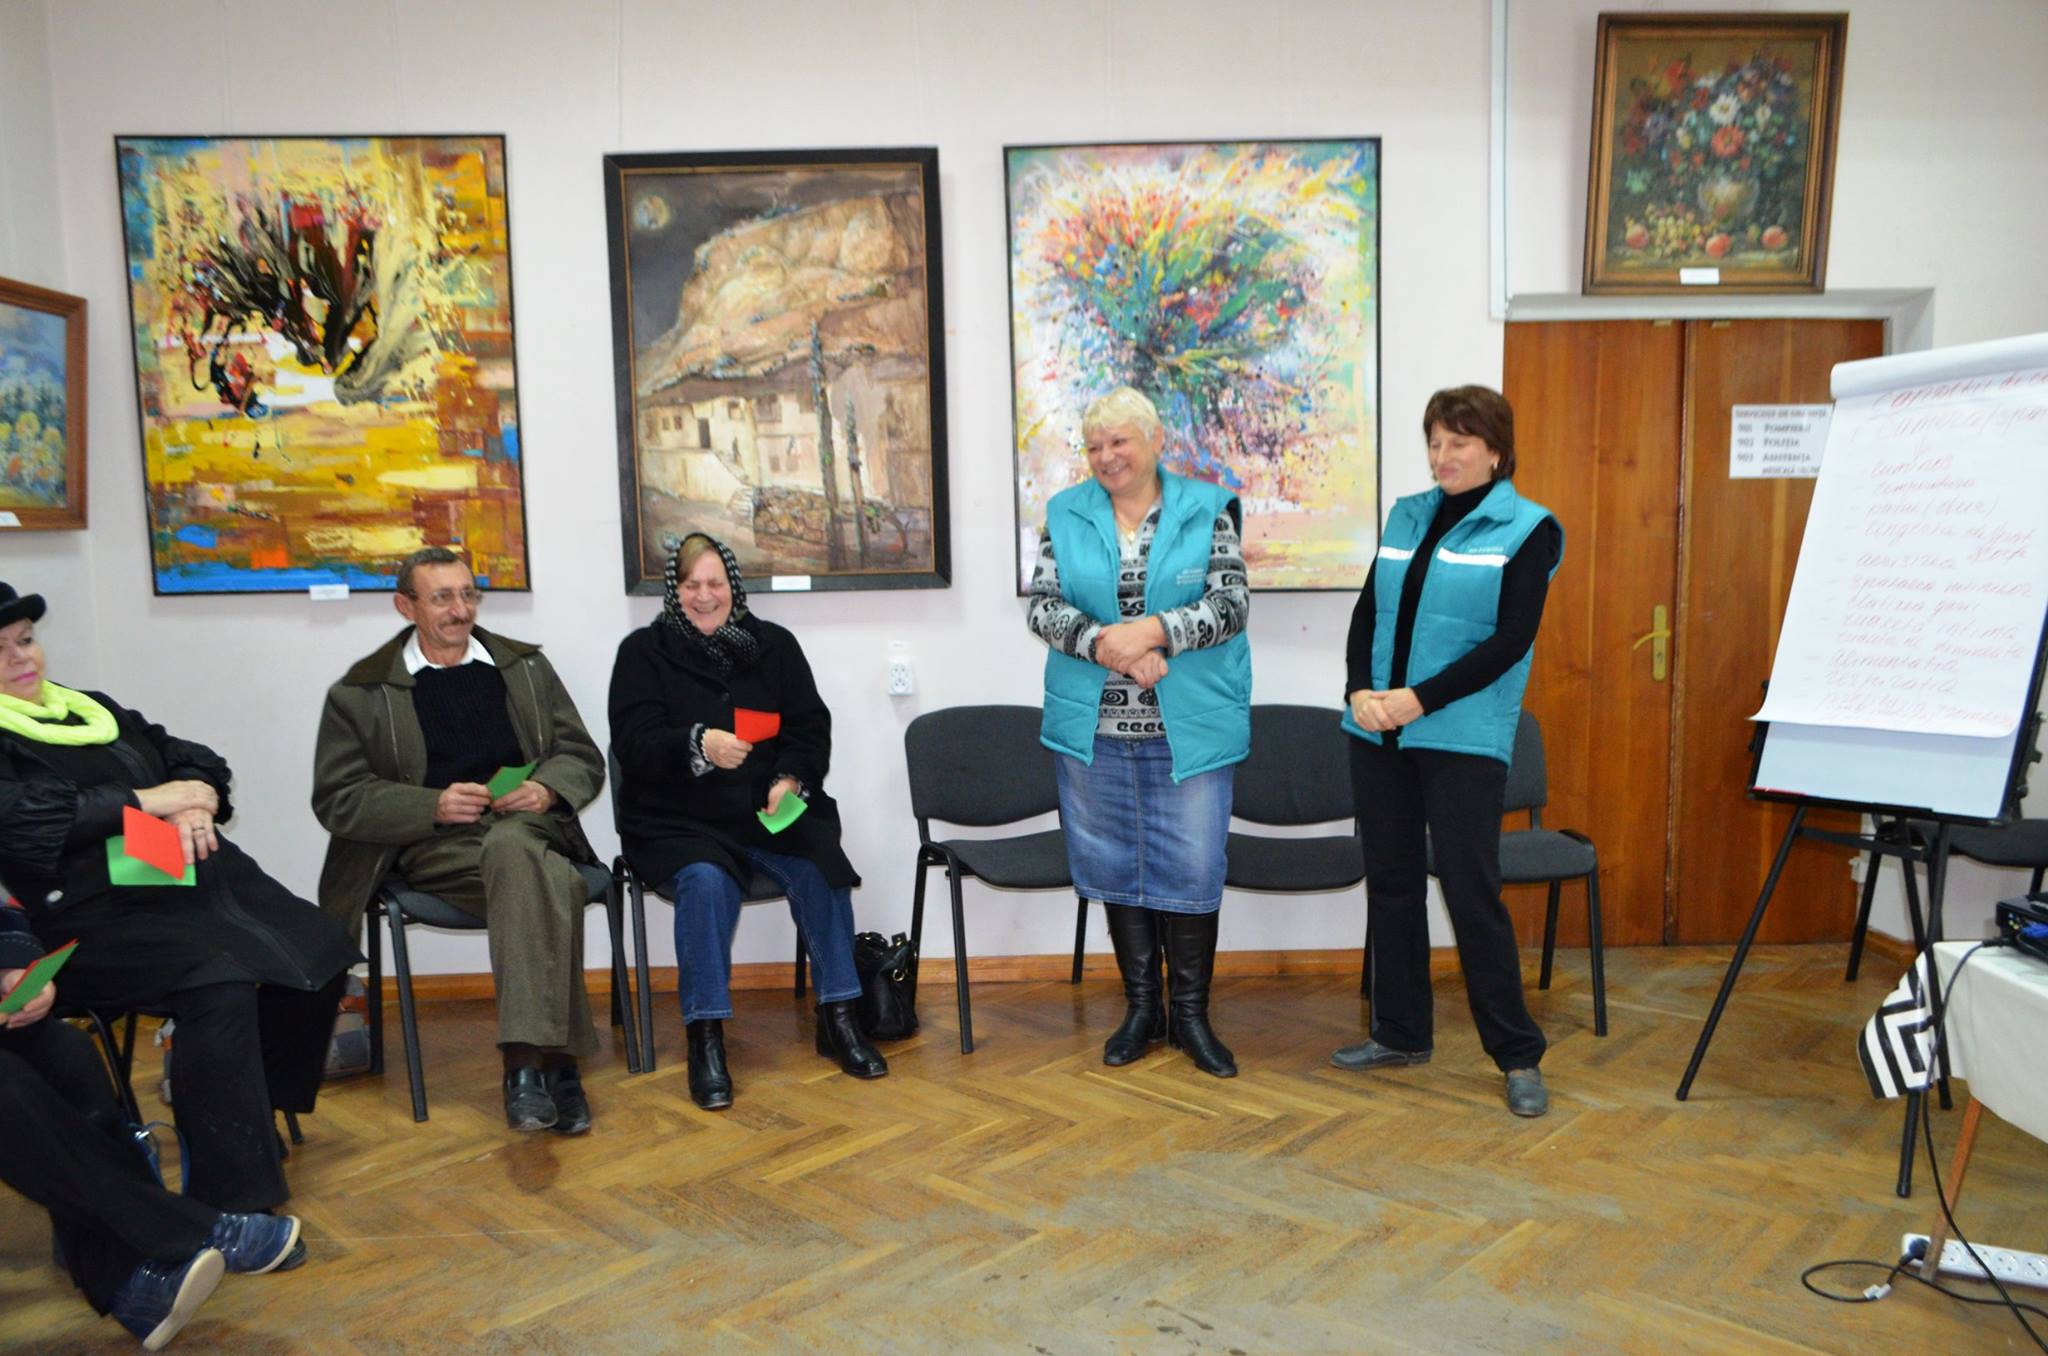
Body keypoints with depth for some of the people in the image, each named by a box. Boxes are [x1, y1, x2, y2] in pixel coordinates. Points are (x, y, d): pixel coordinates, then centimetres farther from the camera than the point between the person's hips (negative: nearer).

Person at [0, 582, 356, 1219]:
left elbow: (197, 760, 22)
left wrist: (193, 802, -1)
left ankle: (248, 1105, 8)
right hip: (98, 913, -7)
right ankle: (232, 1202, -23)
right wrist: (142, 801, -12)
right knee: (219, 983, -31)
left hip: (200, 877, 7)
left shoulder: (97, 709, 24)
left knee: (321, 954, -13)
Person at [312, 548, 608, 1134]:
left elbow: (583, 758, 16)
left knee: (511, 846, -38)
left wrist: (546, 791, -8)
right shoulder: (359, 693, 11)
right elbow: (337, 799, 4)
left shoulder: (527, 666, 20)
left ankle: (528, 1062, -40)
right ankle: (555, 1062, -34)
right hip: (430, 845, -2)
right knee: (547, 882, -36)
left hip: (527, 825, 2)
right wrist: (435, 806, -12)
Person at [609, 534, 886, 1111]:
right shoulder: (644, 651, 5)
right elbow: (635, 743, -7)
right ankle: (705, 1037, -20)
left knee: (821, 867, -25)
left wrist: (793, 779, -11)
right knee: (706, 882, -33)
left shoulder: (774, 644, 13)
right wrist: (699, 744, -27)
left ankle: (837, 1018, -11)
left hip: (768, 809, 2)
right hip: (678, 820, -2)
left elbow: (811, 728, 10)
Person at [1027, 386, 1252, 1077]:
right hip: (1093, 728, 2)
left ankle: (1190, 1014, 20)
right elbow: (1042, 606, -3)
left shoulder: (1207, 510, 1)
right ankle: (1140, 1007, 27)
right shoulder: (1066, 514, 6)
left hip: (1189, 728, -2)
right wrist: (1105, 645, -20)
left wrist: (1151, 632, -22)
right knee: (1114, 864, 11)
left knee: (1191, 867, 2)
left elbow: (1231, 603, -9)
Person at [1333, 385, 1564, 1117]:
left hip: (1463, 737, -5)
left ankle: (1519, 1056, 11)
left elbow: (1511, 641, -11)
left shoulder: (1529, 529, -3)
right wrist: (1360, 690, -9)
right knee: (1390, 881, 11)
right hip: (1378, 732, 5)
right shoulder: (1406, 516, 12)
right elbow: (1367, 612, 8)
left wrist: (1420, 698, -18)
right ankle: (1400, 1032, 25)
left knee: (1471, 892, -3)